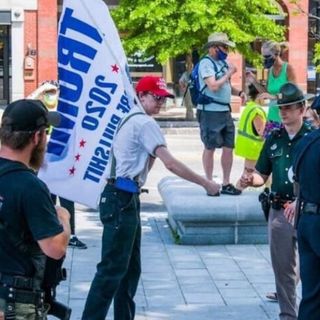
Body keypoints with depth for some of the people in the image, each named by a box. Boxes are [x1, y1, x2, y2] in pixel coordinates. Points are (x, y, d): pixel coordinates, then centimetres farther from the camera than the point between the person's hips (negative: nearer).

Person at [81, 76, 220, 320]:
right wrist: (205, 183, -14)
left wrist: (151, 156, 7)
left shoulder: (132, 120, 19)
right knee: (112, 268, -11)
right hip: (122, 200, -11)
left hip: (124, 198, 11)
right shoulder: (145, 123, -12)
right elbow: (170, 163, -18)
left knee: (131, 267, 14)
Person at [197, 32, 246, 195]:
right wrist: (229, 73, -10)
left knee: (229, 147, 7)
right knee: (210, 148, 0)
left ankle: (226, 183, 15)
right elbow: (213, 86, -22)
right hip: (210, 111, -8)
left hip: (225, 110, 8)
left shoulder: (222, 63, 14)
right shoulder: (206, 63, -11)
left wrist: (239, 92, 6)